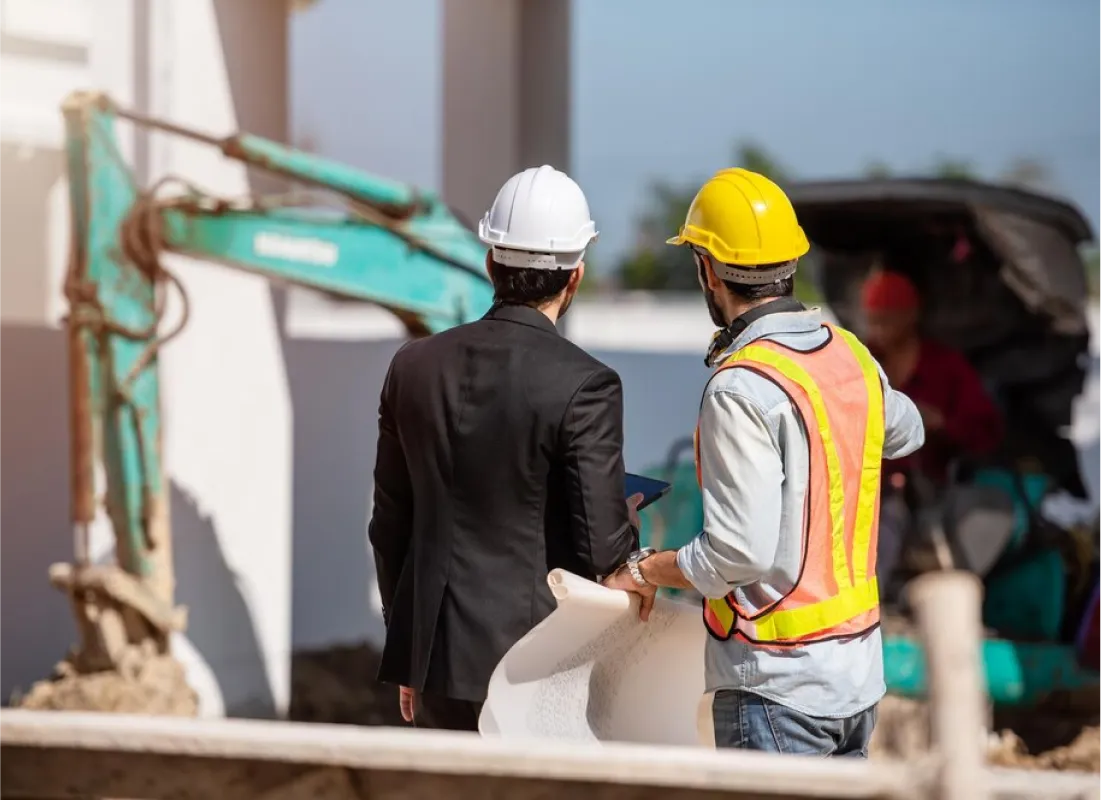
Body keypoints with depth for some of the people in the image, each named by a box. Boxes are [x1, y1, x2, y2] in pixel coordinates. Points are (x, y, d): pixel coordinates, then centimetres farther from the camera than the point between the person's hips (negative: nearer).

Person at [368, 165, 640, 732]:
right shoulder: (584, 386, -14)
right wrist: (628, 527, 9)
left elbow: (389, 526, 9)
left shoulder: (415, 365, 3)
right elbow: (602, 548, -15)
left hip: (438, 658, 5)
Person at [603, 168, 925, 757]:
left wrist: (644, 571, -8)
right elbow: (904, 432, 29)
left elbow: (741, 550, -22)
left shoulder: (741, 389, -19)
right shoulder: (850, 355, 6)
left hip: (778, 685, -8)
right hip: (859, 668, 8)